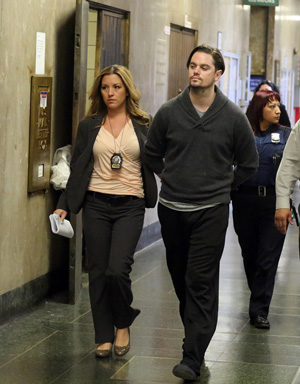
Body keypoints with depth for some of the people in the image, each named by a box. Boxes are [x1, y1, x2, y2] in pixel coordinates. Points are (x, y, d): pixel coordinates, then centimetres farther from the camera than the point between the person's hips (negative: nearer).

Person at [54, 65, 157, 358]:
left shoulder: (143, 126, 5)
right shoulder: (89, 126, 8)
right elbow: (77, 169, 10)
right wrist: (64, 204, 4)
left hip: (130, 206, -2)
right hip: (96, 204, 2)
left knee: (117, 270, -15)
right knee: (98, 272, 3)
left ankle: (123, 324, 12)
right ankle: (104, 337, 15)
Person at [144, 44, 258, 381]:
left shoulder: (233, 117, -3)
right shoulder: (168, 112, 0)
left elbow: (248, 163, 11)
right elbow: (152, 154, 16)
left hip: (211, 212, -3)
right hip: (172, 210, 3)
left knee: (201, 282, -7)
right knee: (180, 277, 12)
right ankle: (196, 332, 32)